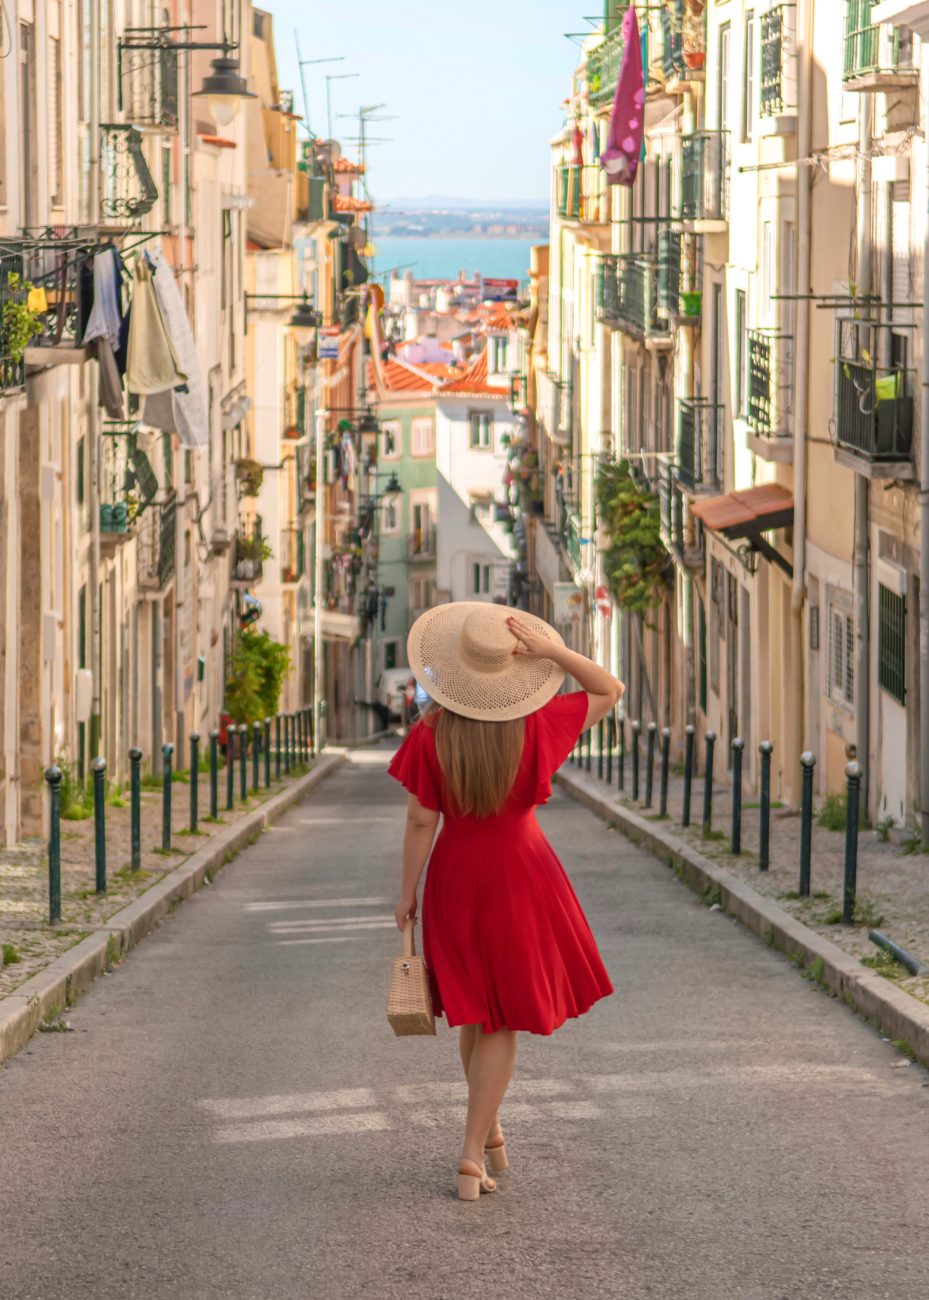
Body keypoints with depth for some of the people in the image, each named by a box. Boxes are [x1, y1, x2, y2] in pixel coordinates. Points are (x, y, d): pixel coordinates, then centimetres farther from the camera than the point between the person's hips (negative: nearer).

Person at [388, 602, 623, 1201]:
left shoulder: (431, 735, -14)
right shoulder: (536, 725, -12)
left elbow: (421, 821, -9)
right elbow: (610, 690, 0)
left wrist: (407, 894, 2)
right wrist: (554, 652, -14)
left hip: (456, 876, 1)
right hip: (520, 874, -1)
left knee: (474, 1015, 19)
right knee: (504, 1021, 5)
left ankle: (490, 1132, 33)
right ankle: (472, 1155, 0)